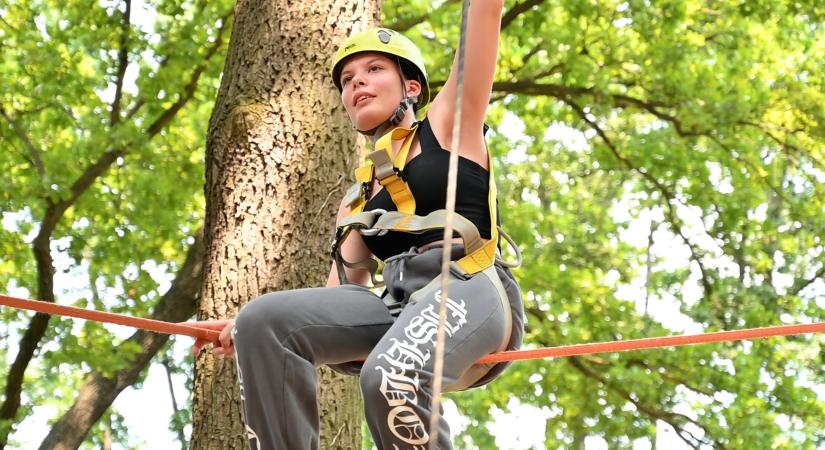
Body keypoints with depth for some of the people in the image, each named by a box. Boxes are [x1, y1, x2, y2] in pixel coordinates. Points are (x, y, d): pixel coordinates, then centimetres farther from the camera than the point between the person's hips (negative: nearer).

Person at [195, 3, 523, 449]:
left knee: (390, 378, -37)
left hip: (470, 290, -5)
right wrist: (251, 327, 5)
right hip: (399, 304, 6)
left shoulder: (449, 124, 17)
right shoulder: (357, 202, 29)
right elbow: (340, 289, 19)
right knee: (262, 321, -17)